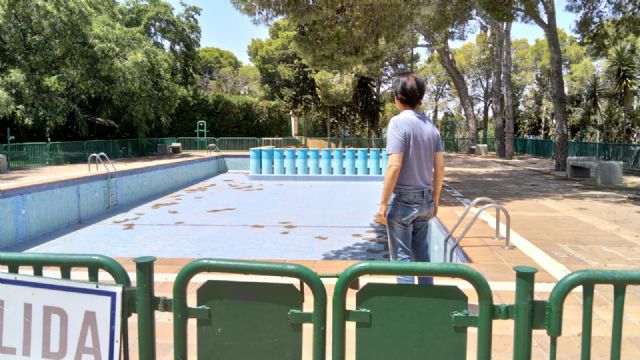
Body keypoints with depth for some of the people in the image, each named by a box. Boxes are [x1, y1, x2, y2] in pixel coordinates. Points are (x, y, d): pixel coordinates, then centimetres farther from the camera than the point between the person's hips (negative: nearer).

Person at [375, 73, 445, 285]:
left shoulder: (399, 122, -13)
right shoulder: (430, 125, 7)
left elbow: (394, 166, -20)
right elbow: (440, 167, 7)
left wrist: (383, 204, -15)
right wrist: (435, 199, 18)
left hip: (403, 200, -7)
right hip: (425, 200, 7)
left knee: (401, 255, 4)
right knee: (421, 251, 19)